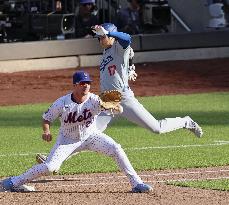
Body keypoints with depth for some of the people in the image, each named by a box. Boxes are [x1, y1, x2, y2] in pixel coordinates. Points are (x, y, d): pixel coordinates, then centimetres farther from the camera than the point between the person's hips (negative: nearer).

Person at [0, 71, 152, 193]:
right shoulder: (62, 103, -21)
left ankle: (136, 183, -9)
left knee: (116, 150, -18)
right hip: (68, 140, -2)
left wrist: (112, 107, -55)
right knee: (50, 167, -17)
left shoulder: (94, 100, -22)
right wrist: (46, 132, -26)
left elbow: (119, 110, -32)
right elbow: (47, 118, -6)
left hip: (90, 136, 2)